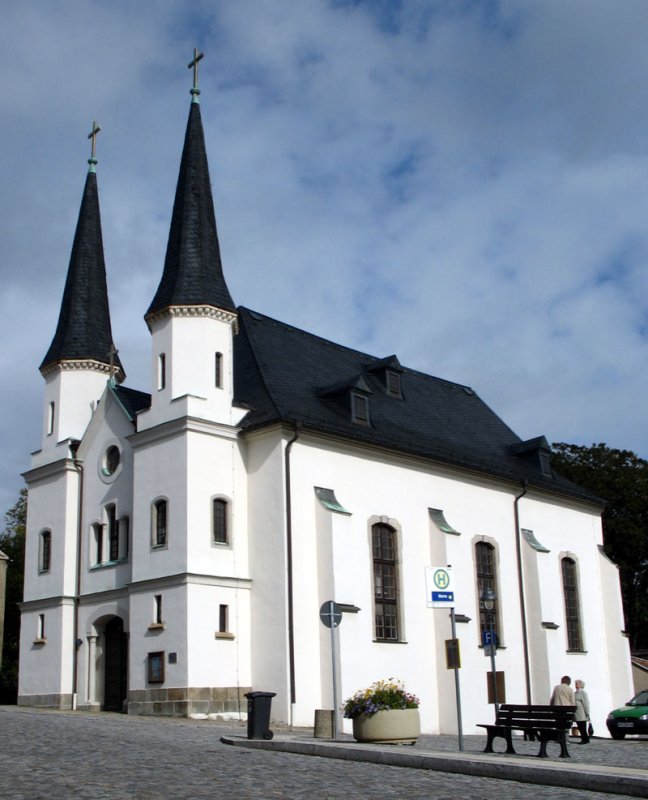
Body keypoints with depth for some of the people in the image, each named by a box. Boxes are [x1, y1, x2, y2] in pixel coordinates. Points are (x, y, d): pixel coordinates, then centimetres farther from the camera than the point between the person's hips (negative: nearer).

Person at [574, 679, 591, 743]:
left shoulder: (583, 692, -6)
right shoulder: (575, 693, 17)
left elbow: (586, 703, -10)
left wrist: (587, 713, -13)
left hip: (582, 715, -7)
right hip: (576, 714, 7)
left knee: (583, 728, -5)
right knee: (580, 728, 8)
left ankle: (586, 740, 2)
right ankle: (583, 739, 14)